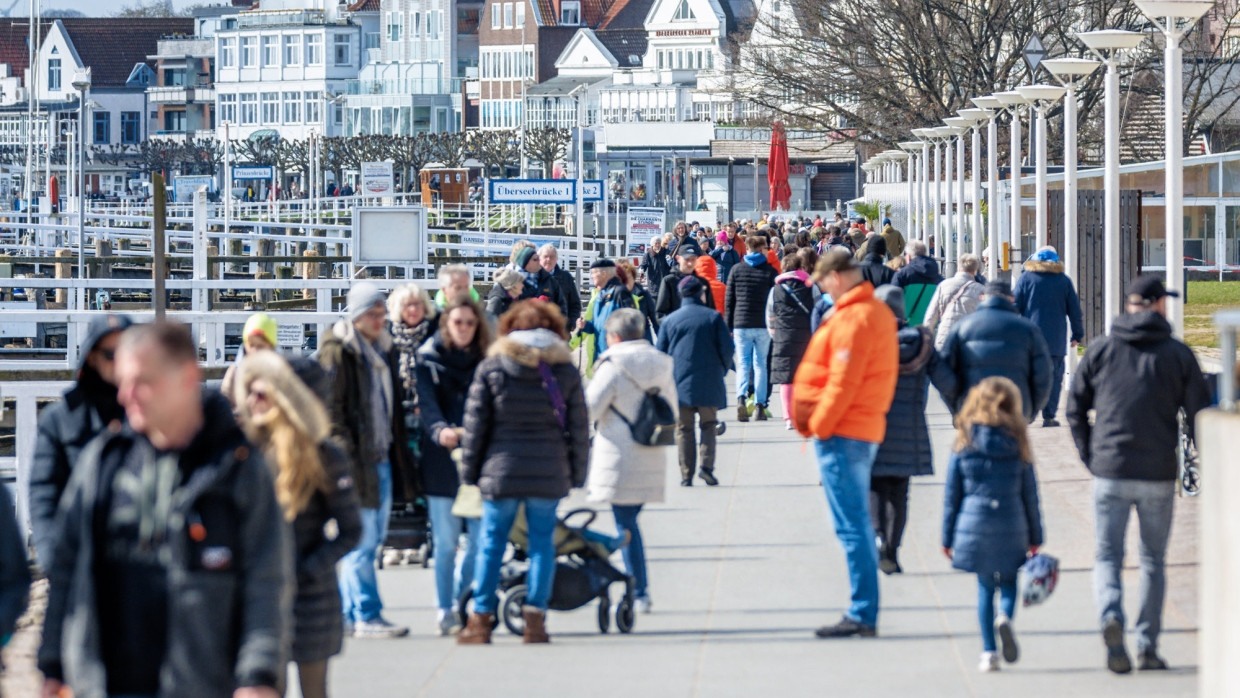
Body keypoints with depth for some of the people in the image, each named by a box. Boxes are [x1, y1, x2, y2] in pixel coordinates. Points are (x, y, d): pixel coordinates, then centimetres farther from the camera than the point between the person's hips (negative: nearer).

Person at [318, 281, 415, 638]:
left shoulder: (385, 349, 16)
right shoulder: (337, 352, -9)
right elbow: (332, 408, -13)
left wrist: (400, 453, 16)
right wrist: (347, 455, -19)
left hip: (381, 458, 8)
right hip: (355, 460, -8)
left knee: (371, 539, 11)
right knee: (361, 540, -7)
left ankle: (350, 613, 19)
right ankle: (366, 615, -5)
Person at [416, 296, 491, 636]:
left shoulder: (486, 360, 11)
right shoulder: (429, 358, 3)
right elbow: (427, 403, -10)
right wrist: (440, 430, -30)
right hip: (442, 462, -2)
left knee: (481, 537, -2)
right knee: (446, 541, -1)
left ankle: (457, 599, 18)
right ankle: (446, 611, 7)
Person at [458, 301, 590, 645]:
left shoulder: (491, 368, -1)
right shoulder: (566, 371, 2)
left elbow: (475, 423, 0)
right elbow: (579, 428, 5)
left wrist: (469, 469, 7)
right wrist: (577, 473, 13)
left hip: (501, 471, -1)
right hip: (550, 474, 1)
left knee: (492, 542, 7)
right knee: (542, 542, 7)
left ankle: (481, 619, 8)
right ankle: (535, 618, 4)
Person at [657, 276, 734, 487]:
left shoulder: (669, 321, 4)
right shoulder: (713, 317, 0)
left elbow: (660, 354, 5)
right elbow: (727, 348, -1)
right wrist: (722, 371, 15)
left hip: (680, 384, 1)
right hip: (709, 383, -1)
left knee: (684, 430, 5)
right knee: (708, 425, 11)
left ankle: (686, 475, 0)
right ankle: (705, 464, -9)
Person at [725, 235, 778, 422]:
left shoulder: (737, 270, 5)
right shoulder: (770, 271, 2)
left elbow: (728, 300, 5)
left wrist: (728, 326, 10)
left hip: (741, 324, 0)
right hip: (763, 325, 0)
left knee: (743, 363, 4)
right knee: (761, 364, 7)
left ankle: (741, 397, -19)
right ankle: (760, 405, 3)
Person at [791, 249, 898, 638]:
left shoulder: (852, 317, -16)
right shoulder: (878, 311, 15)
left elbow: (843, 381, -21)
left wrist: (819, 425, -12)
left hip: (842, 431, -10)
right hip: (867, 428, 10)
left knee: (852, 526, -8)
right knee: (858, 524, 14)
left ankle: (863, 615, -8)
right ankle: (864, 613, 17)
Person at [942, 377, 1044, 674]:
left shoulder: (964, 446, 1)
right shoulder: (1017, 445, 1)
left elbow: (951, 495, 3)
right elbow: (1030, 495, 5)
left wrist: (948, 537, 10)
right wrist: (1035, 537, 12)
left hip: (974, 526, 0)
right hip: (1011, 527, 0)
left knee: (985, 587, 11)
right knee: (1009, 583, 13)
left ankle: (989, 652, 5)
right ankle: (1005, 616, -21)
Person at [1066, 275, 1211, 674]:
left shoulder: (1100, 350, 4)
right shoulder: (1178, 354, 0)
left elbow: (1075, 409, 6)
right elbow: (1199, 414, -1)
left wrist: (1090, 457, 14)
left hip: (1109, 473, 0)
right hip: (1158, 476, 0)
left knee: (1107, 557, 6)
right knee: (1153, 561, 13)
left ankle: (1111, 616, -23)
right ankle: (1148, 646, 10)